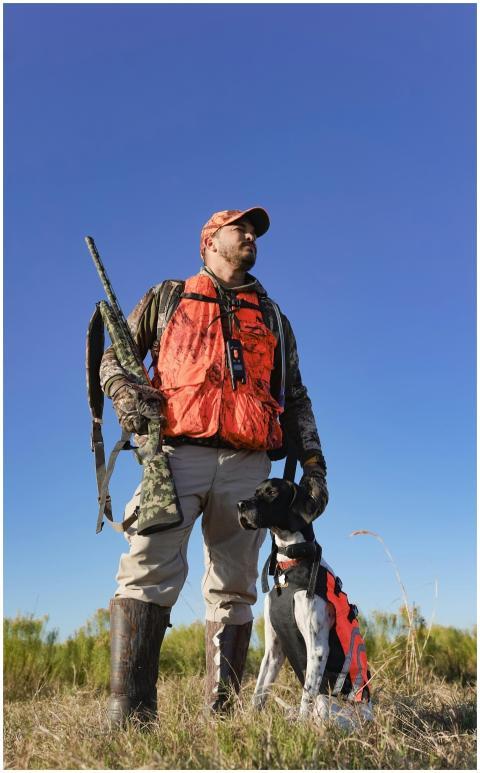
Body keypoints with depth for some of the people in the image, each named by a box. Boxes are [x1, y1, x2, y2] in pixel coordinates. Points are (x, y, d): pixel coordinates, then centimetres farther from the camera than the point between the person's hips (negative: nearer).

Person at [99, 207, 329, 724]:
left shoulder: (272, 318, 26)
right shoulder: (168, 297, 20)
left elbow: (296, 399, 22)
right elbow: (113, 357, 17)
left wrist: (314, 467, 11)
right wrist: (126, 397, -6)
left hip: (246, 464, 3)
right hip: (178, 452, -2)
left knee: (233, 590, 2)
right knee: (148, 573, -17)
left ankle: (222, 716, 7)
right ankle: (127, 717, -16)